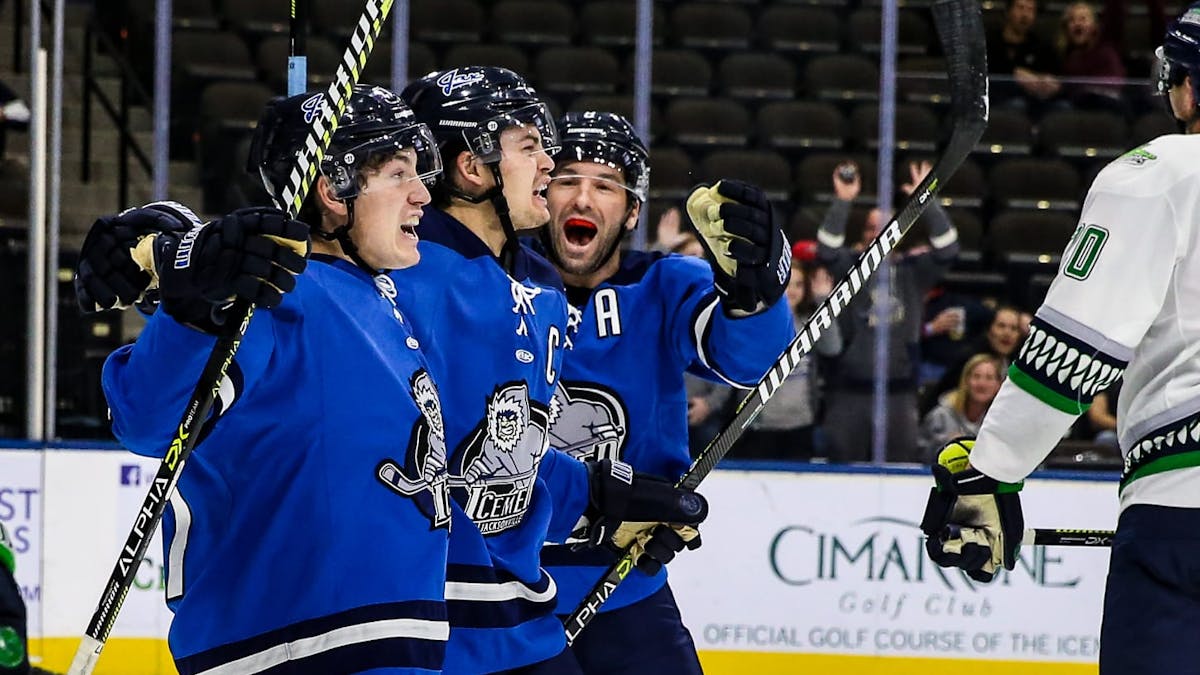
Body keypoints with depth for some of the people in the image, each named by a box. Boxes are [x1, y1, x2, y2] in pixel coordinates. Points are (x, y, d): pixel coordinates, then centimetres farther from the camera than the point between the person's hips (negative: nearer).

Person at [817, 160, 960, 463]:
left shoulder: (912, 269, 8)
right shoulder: (851, 266, 5)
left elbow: (947, 249, -4)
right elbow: (827, 250, -12)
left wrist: (928, 200, -11)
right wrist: (842, 202, -18)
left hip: (899, 388, 1)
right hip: (851, 388, -1)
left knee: (902, 460, 1)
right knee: (843, 460, 1)